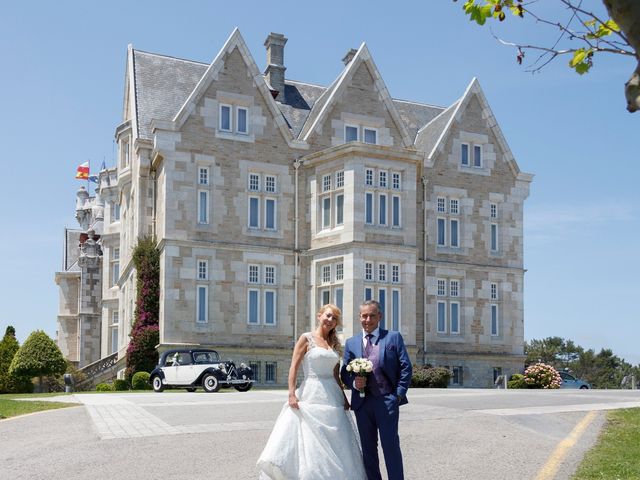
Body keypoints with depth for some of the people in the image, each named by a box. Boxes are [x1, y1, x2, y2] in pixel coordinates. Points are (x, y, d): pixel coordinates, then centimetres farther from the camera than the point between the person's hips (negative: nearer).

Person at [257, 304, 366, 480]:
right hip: (312, 395, -6)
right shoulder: (306, 338, 0)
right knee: (310, 443, -5)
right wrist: (292, 394, -16)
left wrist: (344, 398, 9)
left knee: (337, 446, 4)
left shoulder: (334, 344, 15)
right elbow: (294, 367, -6)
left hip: (333, 397, 6)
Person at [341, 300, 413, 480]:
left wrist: (400, 393, -6)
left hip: (387, 400, -3)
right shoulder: (351, 343, 13)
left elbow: (406, 367, 2)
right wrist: (354, 382, -8)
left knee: (391, 445, -5)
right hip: (362, 402, 3)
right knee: (367, 448, 8)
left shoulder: (393, 337, 5)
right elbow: (344, 373, 13)